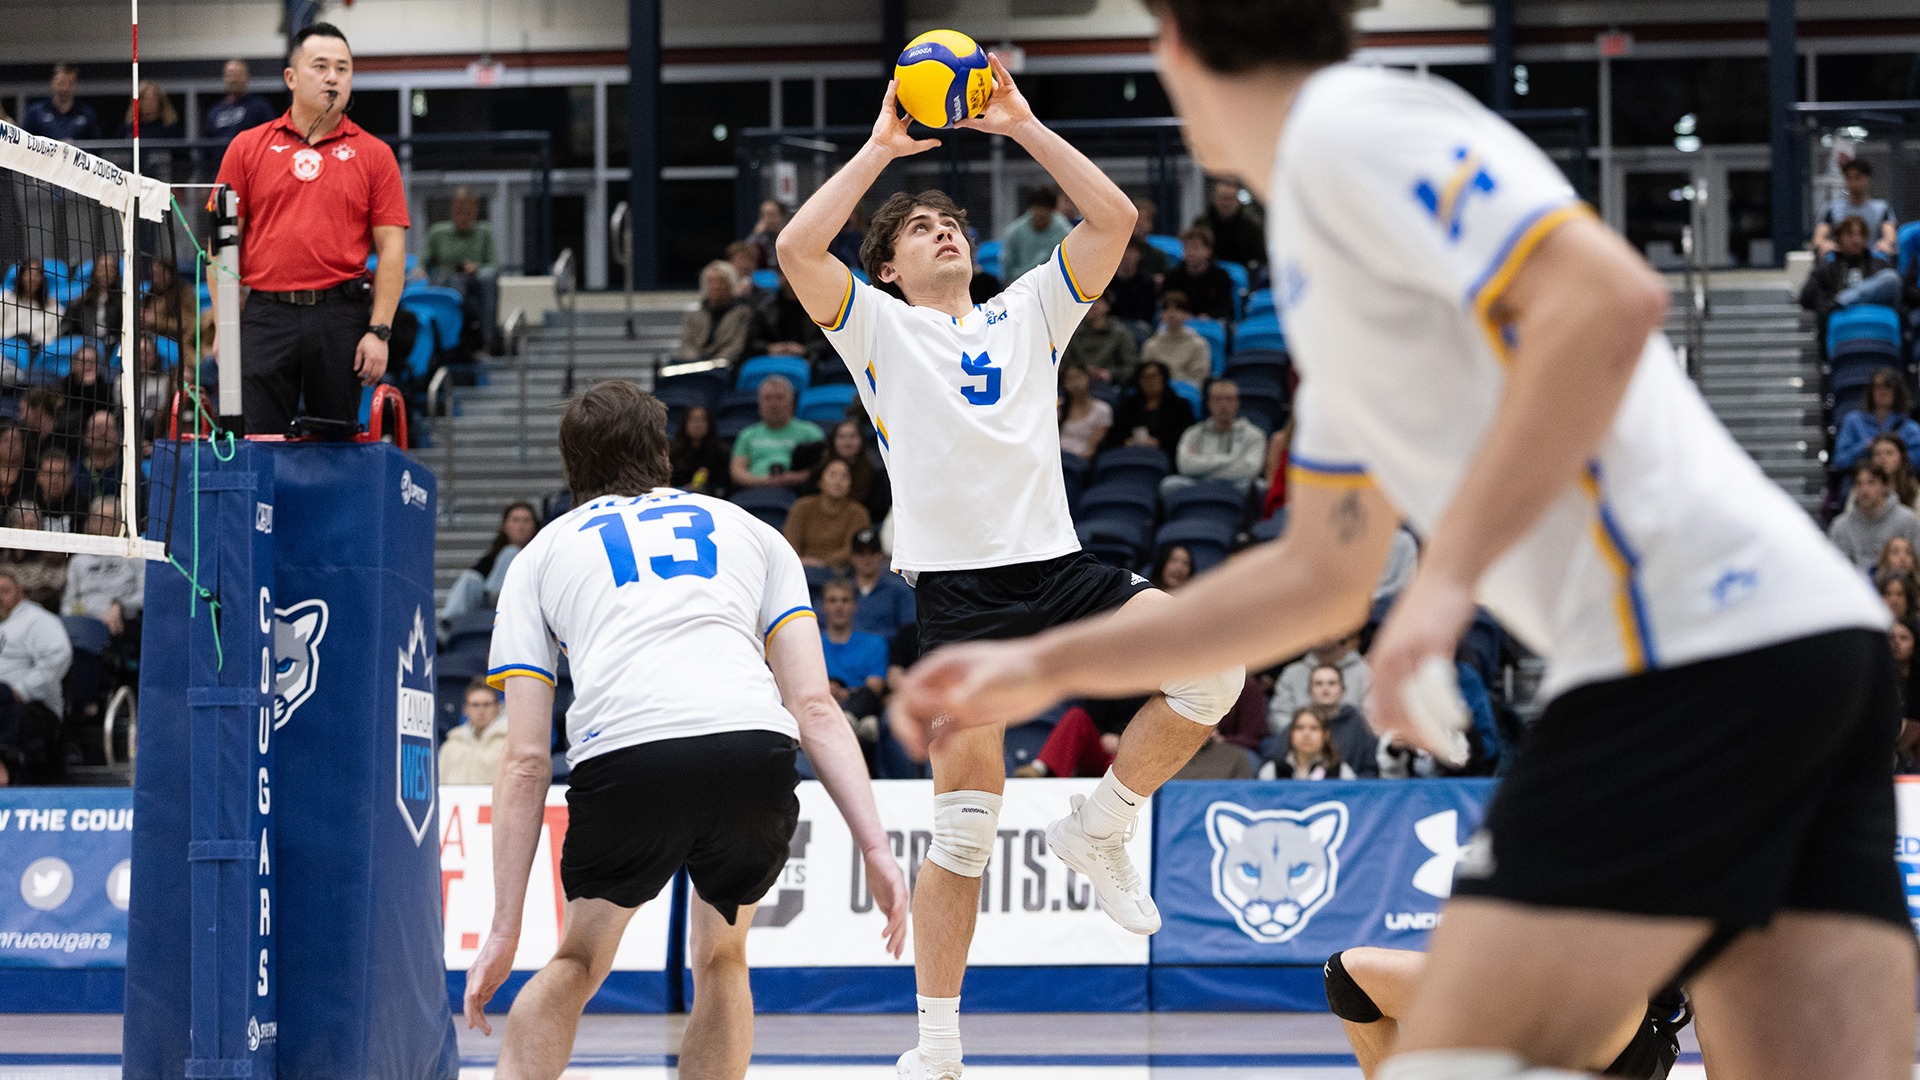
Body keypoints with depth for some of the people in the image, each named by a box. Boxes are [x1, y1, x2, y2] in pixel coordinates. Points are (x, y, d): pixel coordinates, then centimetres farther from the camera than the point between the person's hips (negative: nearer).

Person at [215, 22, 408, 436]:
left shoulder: (374, 154, 7)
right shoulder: (247, 147, 9)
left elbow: (391, 248, 3)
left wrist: (379, 332, -7)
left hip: (341, 318, 0)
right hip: (265, 317, 0)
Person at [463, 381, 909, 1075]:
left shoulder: (541, 554, 28)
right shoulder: (750, 530, 32)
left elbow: (526, 762, 18)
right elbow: (814, 706, 16)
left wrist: (505, 930, 18)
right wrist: (875, 847, 11)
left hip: (624, 760, -1)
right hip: (757, 756, 1)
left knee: (578, 961, 26)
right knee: (720, 959, 28)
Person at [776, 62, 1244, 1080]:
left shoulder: (1029, 310, 19)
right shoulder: (878, 327, 11)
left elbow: (1114, 220, 8)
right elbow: (797, 248, -6)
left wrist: (1022, 125, 5)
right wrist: (880, 148, -1)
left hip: (1058, 566, 3)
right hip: (959, 592, -3)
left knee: (1213, 660, -22)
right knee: (965, 822, -6)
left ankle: (1097, 827, -1)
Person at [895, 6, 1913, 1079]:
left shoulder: (1347, 127, -2)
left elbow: (1612, 298, -17)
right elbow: (1321, 574, 34)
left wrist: (1449, 578, -17)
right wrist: (1048, 666, 34)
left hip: (1698, 642, -9)